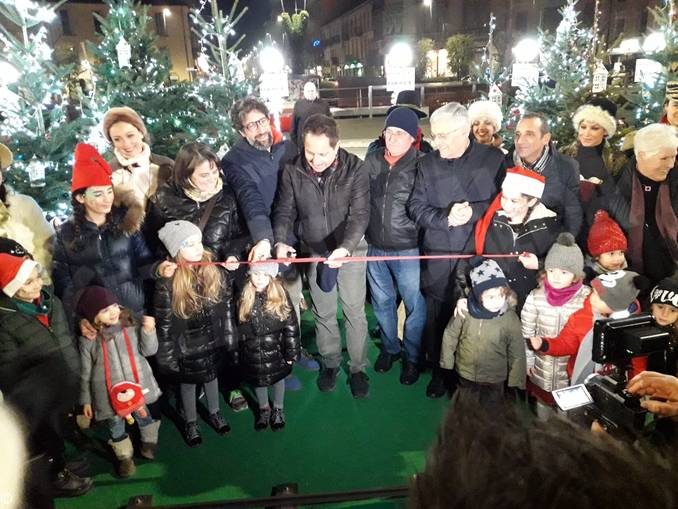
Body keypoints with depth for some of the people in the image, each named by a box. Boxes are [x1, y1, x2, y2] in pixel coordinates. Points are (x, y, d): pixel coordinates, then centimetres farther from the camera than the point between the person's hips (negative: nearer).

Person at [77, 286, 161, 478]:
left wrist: (148, 331, -24)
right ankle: (125, 457, 39)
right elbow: (85, 373, -2)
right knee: (115, 427, 15)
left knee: (144, 417, 21)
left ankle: (149, 443, 48)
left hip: (138, 386, 1)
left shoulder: (130, 327, -7)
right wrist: (86, 400, 4)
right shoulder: (88, 340, -10)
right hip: (109, 393, -1)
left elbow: (149, 350, -7)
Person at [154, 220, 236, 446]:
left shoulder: (212, 269, -13)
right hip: (187, 345, -3)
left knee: (212, 376, 25)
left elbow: (226, 303, -1)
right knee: (188, 382, 19)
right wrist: (168, 356, -10)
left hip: (214, 339, 3)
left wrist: (228, 334, 4)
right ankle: (190, 422, 43)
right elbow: (164, 324, -15)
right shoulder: (167, 283, -24)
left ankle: (214, 413, 50)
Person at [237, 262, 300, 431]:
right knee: (258, 380, 20)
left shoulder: (280, 295, -16)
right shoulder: (243, 296, -11)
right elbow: (236, 326, 0)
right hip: (252, 352, 2)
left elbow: (291, 326, -12)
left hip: (275, 350, -1)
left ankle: (278, 409, 44)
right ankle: (263, 408, 46)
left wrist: (291, 352, -10)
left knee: (278, 378, 19)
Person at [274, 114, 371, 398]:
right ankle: (330, 362, 37)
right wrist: (280, 241, -22)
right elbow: (285, 211, -4)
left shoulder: (355, 169, -18)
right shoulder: (292, 172, -10)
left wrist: (345, 248, -37)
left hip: (351, 249, -2)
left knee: (354, 312, 7)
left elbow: (360, 215, -21)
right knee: (323, 313, 15)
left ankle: (358, 368, 26)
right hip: (314, 252, 2)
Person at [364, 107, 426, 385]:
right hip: (375, 247, 4)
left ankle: (412, 357, 27)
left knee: (415, 306, 6)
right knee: (382, 302, 18)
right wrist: (361, 235, 11)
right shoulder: (371, 160, 3)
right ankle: (390, 348, 40)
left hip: (408, 249, -4)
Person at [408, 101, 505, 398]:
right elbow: (416, 207, 1)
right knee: (436, 321, 11)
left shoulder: (493, 159, 0)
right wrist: (446, 218, -16)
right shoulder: (427, 164, 6)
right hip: (438, 260, 2)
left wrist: (474, 211, -17)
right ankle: (438, 371, 31)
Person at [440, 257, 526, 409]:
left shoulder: (510, 318, -21)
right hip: (465, 375, 1)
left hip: (494, 380, -1)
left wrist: (515, 382, -4)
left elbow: (517, 354, -10)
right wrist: (446, 364, 2)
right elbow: (449, 336, -6)